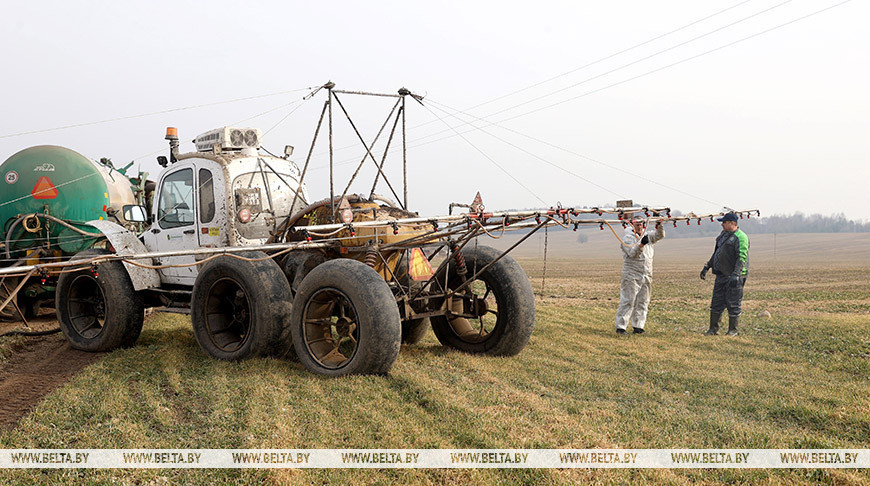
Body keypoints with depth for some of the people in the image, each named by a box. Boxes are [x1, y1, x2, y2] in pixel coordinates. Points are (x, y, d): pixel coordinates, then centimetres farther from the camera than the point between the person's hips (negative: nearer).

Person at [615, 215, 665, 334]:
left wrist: (659, 227, -18)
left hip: (646, 275, 6)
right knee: (627, 301, -7)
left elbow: (659, 235, 1)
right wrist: (641, 244, -34)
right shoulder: (627, 238, -5)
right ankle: (620, 326, -4)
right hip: (631, 276, -6)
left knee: (643, 302, 9)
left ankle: (638, 326, 18)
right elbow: (632, 253, -18)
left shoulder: (648, 235, 12)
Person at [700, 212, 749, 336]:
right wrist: (707, 267, 19)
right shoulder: (723, 234, 15)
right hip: (721, 275, 9)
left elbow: (742, 257, -21)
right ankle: (713, 329, 18)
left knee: (733, 304, 0)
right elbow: (716, 253, 23)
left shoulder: (741, 237, -13)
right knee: (716, 302, 11)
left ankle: (733, 330, 11)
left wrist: (735, 274, -30)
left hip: (734, 276, -8)